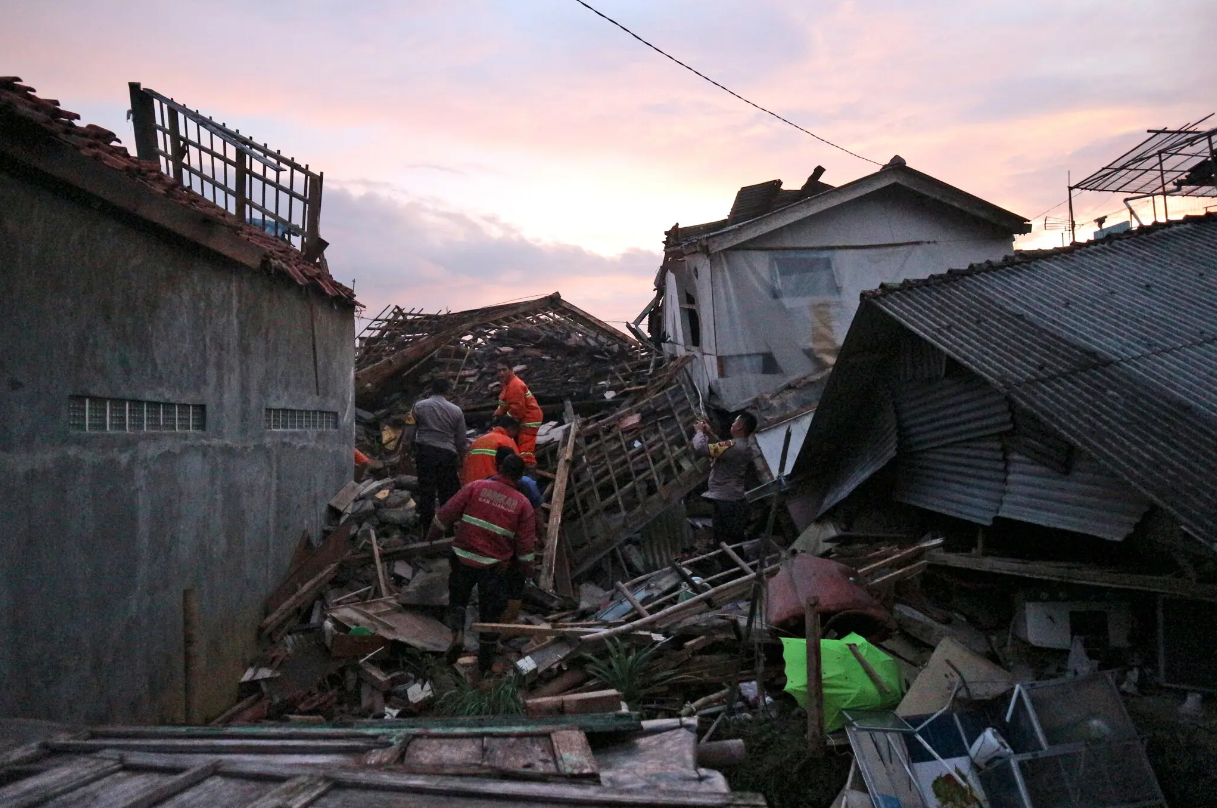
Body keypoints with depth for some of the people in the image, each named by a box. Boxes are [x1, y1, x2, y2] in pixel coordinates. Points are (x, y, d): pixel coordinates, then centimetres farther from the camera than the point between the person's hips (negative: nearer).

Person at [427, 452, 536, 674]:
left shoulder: (475, 487, -5)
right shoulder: (522, 503, -2)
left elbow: (446, 514, -3)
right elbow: (526, 544, 0)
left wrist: (431, 537, 14)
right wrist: (526, 571, 15)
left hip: (463, 558, 0)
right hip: (495, 566, 0)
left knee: (458, 597, 24)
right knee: (490, 612, 15)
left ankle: (457, 631, -1)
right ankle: (485, 662, 24)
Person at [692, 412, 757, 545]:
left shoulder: (732, 446, -21)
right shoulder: (746, 449, 11)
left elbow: (700, 449, -24)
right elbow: (722, 450, 26)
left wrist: (700, 432, -5)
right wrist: (710, 434, 17)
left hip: (724, 501, -10)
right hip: (737, 500, 10)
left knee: (723, 543, -3)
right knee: (735, 542, 15)